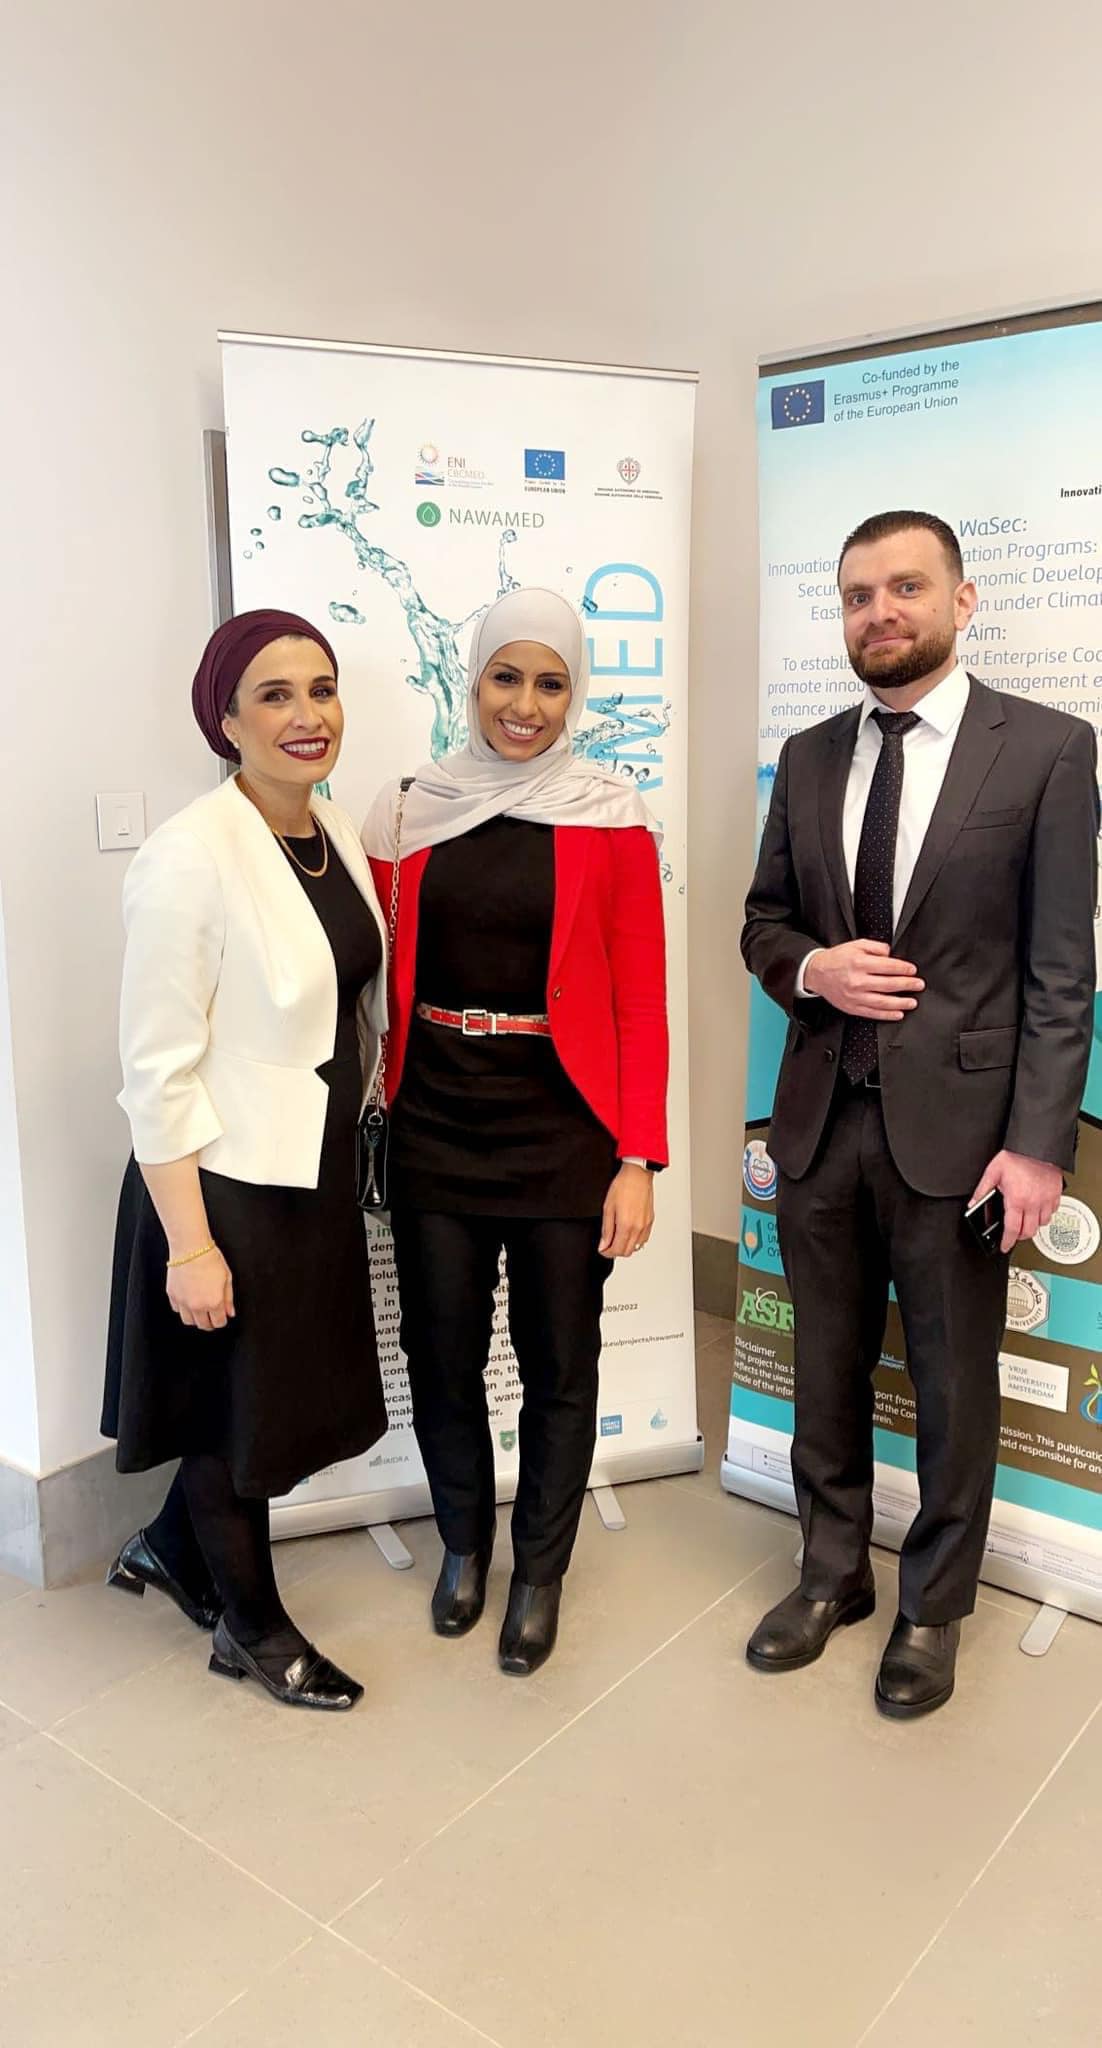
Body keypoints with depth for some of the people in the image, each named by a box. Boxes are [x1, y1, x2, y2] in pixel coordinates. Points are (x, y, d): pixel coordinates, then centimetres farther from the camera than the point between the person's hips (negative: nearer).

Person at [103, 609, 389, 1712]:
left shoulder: (337, 833, 2)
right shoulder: (189, 858, -21)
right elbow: (157, 1070, -19)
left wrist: (355, 1135, 14)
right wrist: (189, 1243, -18)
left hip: (319, 1172, 8)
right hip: (228, 1185, -7)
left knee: (299, 1396, 20)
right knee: (241, 1408, 13)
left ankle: (169, 1548, 48)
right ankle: (251, 1624, 39)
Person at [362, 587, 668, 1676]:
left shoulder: (611, 819, -4)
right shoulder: (410, 812, 3)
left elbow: (641, 1003, -5)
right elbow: (388, 982, 6)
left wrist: (638, 1160, -9)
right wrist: (383, 1106, -2)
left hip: (563, 1126, -2)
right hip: (435, 1123, 2)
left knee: (559, 1364, 11)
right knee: (440, 1353, 13)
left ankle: (540, 1572, 34)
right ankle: (463, 1539, 40)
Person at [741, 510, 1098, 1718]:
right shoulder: (809, 757, 7)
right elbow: (763, 920, 13)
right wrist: (809, 968, -10)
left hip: (955, 1124, -4)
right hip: (821, 1120, 4)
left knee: (953, 1385, 11)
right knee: (827, 1370, 17)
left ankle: (932, 1609, 33)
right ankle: (832, 1576, 38)